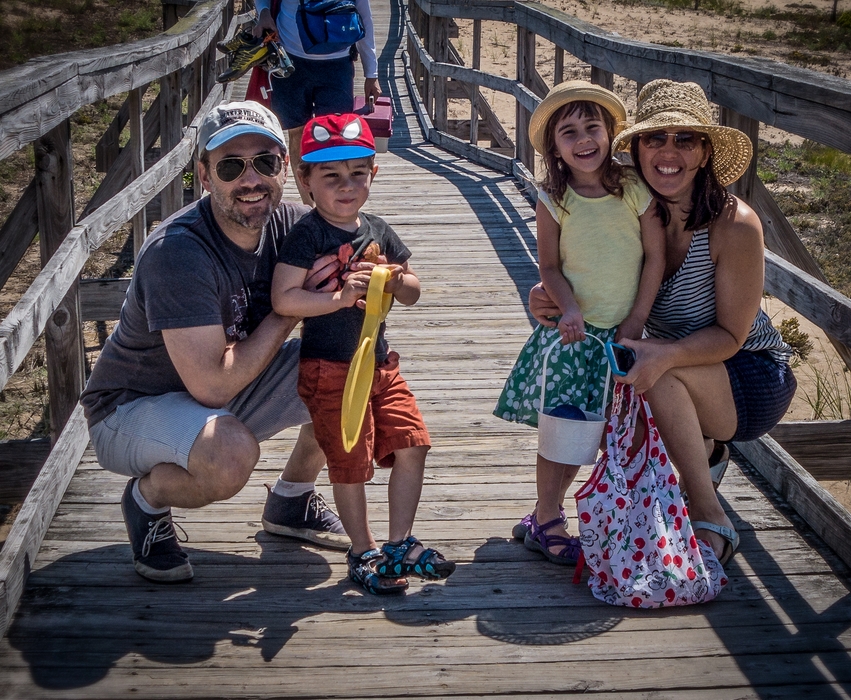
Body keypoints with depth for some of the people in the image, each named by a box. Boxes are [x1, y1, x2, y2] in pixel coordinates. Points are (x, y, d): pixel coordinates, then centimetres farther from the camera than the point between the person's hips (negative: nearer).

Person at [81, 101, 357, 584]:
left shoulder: (292, 226, -11)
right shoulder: (177, 253, -31)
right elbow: (213, 385, -33)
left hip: (226, 391, 7)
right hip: (133, 407, -7)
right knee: (232, 452, -37)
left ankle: (291, 501, 14)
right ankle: (147, 498, -1)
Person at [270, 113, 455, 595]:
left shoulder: (378, 231, 8)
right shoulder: (307, 235, -12)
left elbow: (413, 292, 14)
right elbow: (283, 299, -21)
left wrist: (395, 281, -9)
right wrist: (339, 296, -29)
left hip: (380, 362, 6)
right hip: (330, 369, -6)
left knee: (412, 445, 4)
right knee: (351, 463, 2)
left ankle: (400, 543, 20)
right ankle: (363, 552, 22)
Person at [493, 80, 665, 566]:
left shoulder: (634, 189, -5)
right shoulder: (553, 201, -6)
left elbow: (655, 256, -1)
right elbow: (549, 266, -1)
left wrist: (636, 320, -3)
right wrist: (569, 308, -18)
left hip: (622, 333, 2)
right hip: (573, 330, -1)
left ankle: (549, 510, 25)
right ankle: (545, 523, 14)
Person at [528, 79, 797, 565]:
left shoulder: (733, 224, -24)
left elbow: (731, 335, -20)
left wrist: (666, 355, -39)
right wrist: (554, 303, -21)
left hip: (755, 383, -6)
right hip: (688, 385, 6)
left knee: (661, 372, -31)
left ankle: (712, 525, -17)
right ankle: (705, 449, 14)